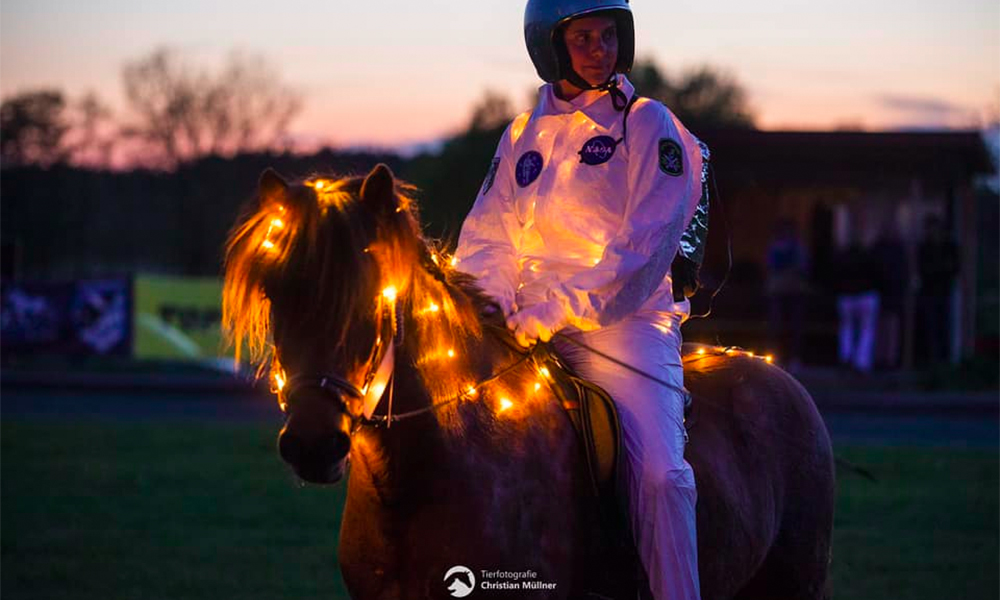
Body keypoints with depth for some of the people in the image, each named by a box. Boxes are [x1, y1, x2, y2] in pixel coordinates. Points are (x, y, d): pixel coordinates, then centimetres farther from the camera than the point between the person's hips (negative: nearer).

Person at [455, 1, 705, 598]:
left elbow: (645, 247, -9)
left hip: (625, 323, -5)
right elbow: (486, 237, 16)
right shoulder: (522, 136, 14)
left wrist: (558, 311, -16)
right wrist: (489, 304, -6)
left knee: (659, 473, -23)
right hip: (531, 331, 5)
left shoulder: (648, 125, -1)